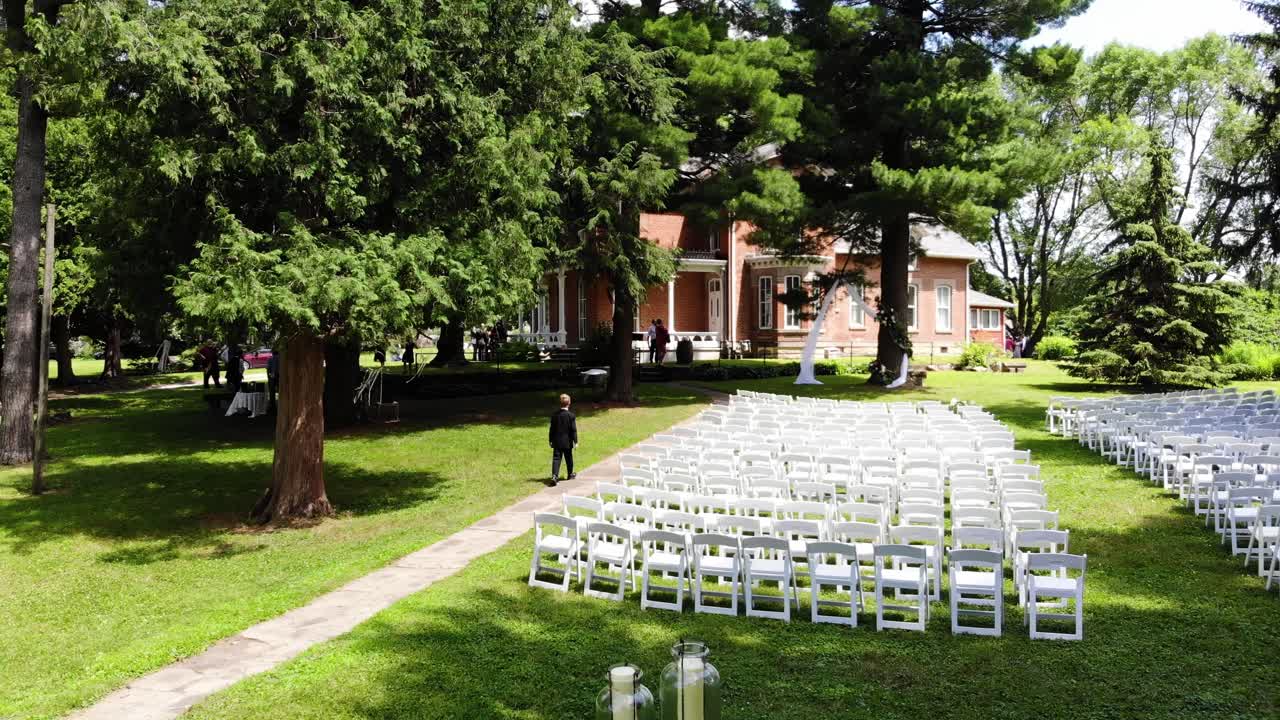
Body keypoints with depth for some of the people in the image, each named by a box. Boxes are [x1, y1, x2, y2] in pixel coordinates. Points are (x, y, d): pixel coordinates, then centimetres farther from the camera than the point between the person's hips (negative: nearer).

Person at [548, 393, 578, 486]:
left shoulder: (555, 415, -1)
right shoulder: (571, 415, -11)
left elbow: (552, 429, 4)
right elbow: (574, 430, -9)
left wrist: (550, 440, 13)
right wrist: (575, 441, -2)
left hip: (557, 442, 2)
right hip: (567, 442, -2)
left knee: (556, 458, -2)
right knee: (569, 459, 15)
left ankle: (554, 476, -18)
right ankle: (570, 474, 31)